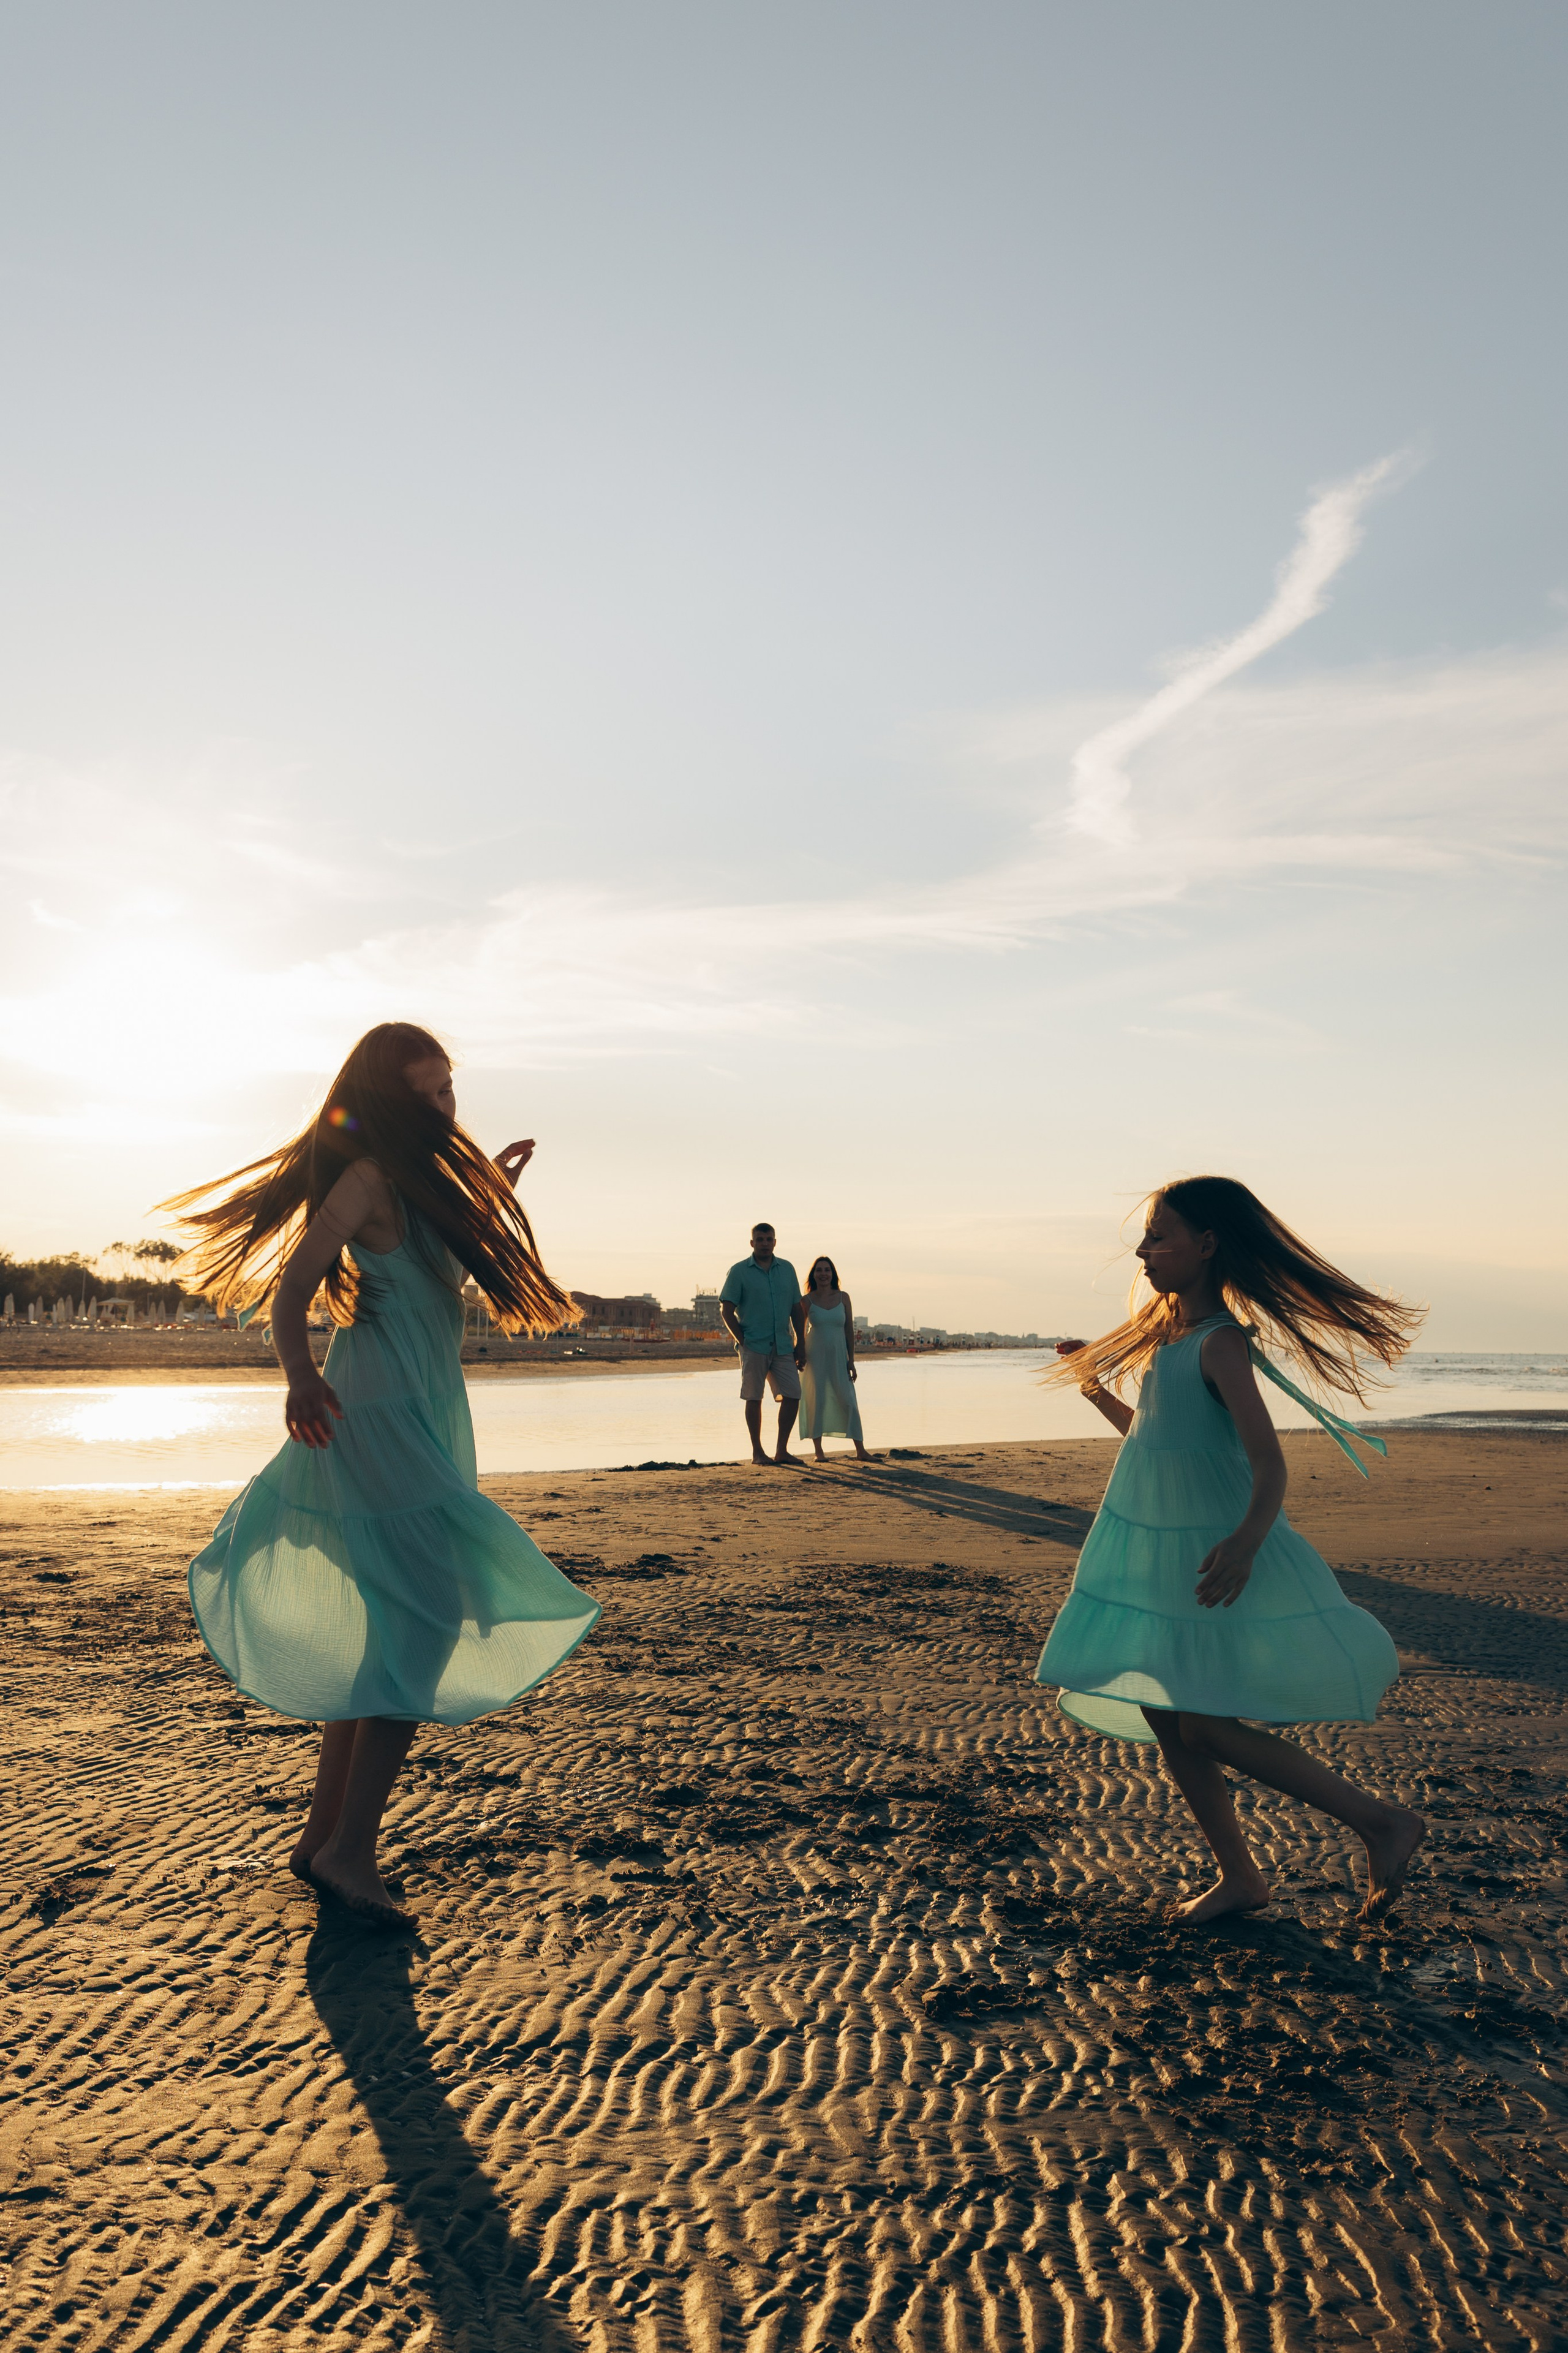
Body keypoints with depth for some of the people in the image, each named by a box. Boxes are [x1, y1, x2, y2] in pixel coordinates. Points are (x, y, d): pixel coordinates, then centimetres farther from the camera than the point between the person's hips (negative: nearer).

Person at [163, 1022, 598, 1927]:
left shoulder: (424, 1178, 15)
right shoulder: (369, 1178, -13)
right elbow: (291, 1290, -20)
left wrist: (493, 1192, 29)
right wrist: (301, 1377, -35)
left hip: (418, 1416, 10)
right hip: (379, 1415, -10)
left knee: (382, 1630, 13)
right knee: (423, 1621, -13)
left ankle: (324, 1835, 23)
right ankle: (350, 1849, -9)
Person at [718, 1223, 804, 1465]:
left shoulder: (787, 1269, 11)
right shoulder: (739, 1271, -1)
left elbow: (796, 1309, 13)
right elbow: (726, 1311, -2)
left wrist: (800, 1345, 9)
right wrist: (742, 1341, -7)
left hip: (783, 1346, 4)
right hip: (754, 1346, -4)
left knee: (792, 1396, -1)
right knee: (754, 1398, 1)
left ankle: (781, 1451, 10)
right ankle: (757, 1452, 11)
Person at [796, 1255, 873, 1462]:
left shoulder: (843, 1298, 3)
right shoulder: (806, 1301, 0)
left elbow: (849, 1330, 5)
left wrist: (851, 1361, 1)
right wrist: (800, 1356, -1)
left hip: (839, 1357, 1)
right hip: (815, 1357, -1)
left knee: (849, 1401, -1)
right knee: (817, 1401, -2)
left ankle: (860, 1450, 5)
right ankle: (819, 1451, 7)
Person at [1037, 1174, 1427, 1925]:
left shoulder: (1222, 1343, -17)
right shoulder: (1169, 1336, 10)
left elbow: (1269, 1462, -26)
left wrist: (1247, 1540, -42)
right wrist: (1095, 1387, 29)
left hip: (1210, 1554, -9)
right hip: (1151, 1555, 9)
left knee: (1206, 1729, -8)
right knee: (1169, 1730, 11)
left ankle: (1383, 1822, 5)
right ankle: (1239, 1877, 26)